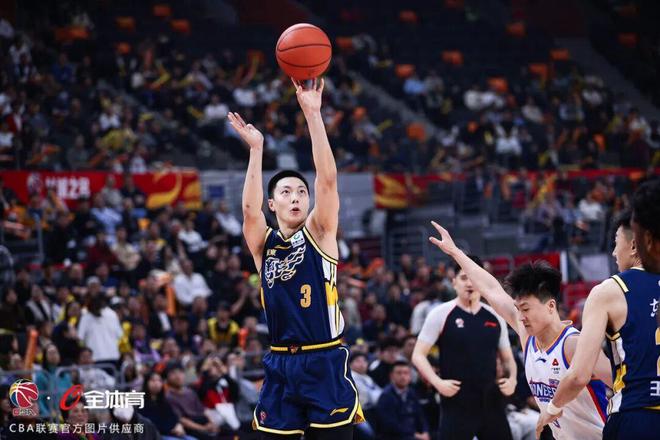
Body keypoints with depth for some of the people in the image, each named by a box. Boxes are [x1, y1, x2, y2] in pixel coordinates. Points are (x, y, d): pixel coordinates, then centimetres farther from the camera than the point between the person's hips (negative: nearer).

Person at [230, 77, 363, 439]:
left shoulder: (320, 235, 3)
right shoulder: (263, 245, 7)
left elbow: (328, 179, -10)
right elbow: (249, 208, -14)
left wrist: (312, 114, -18)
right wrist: (256, 148, -20)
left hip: (325, 365, -2)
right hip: (281, 367, 2)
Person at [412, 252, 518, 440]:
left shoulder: (495, 317, 10)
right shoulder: (441, 314, -3)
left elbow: (507, 357, 19)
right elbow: (418, 355, -3)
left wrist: (512, 378, -2)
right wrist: (437, 382, -18)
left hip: (491, 401, 4)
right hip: (457, 402, -4)